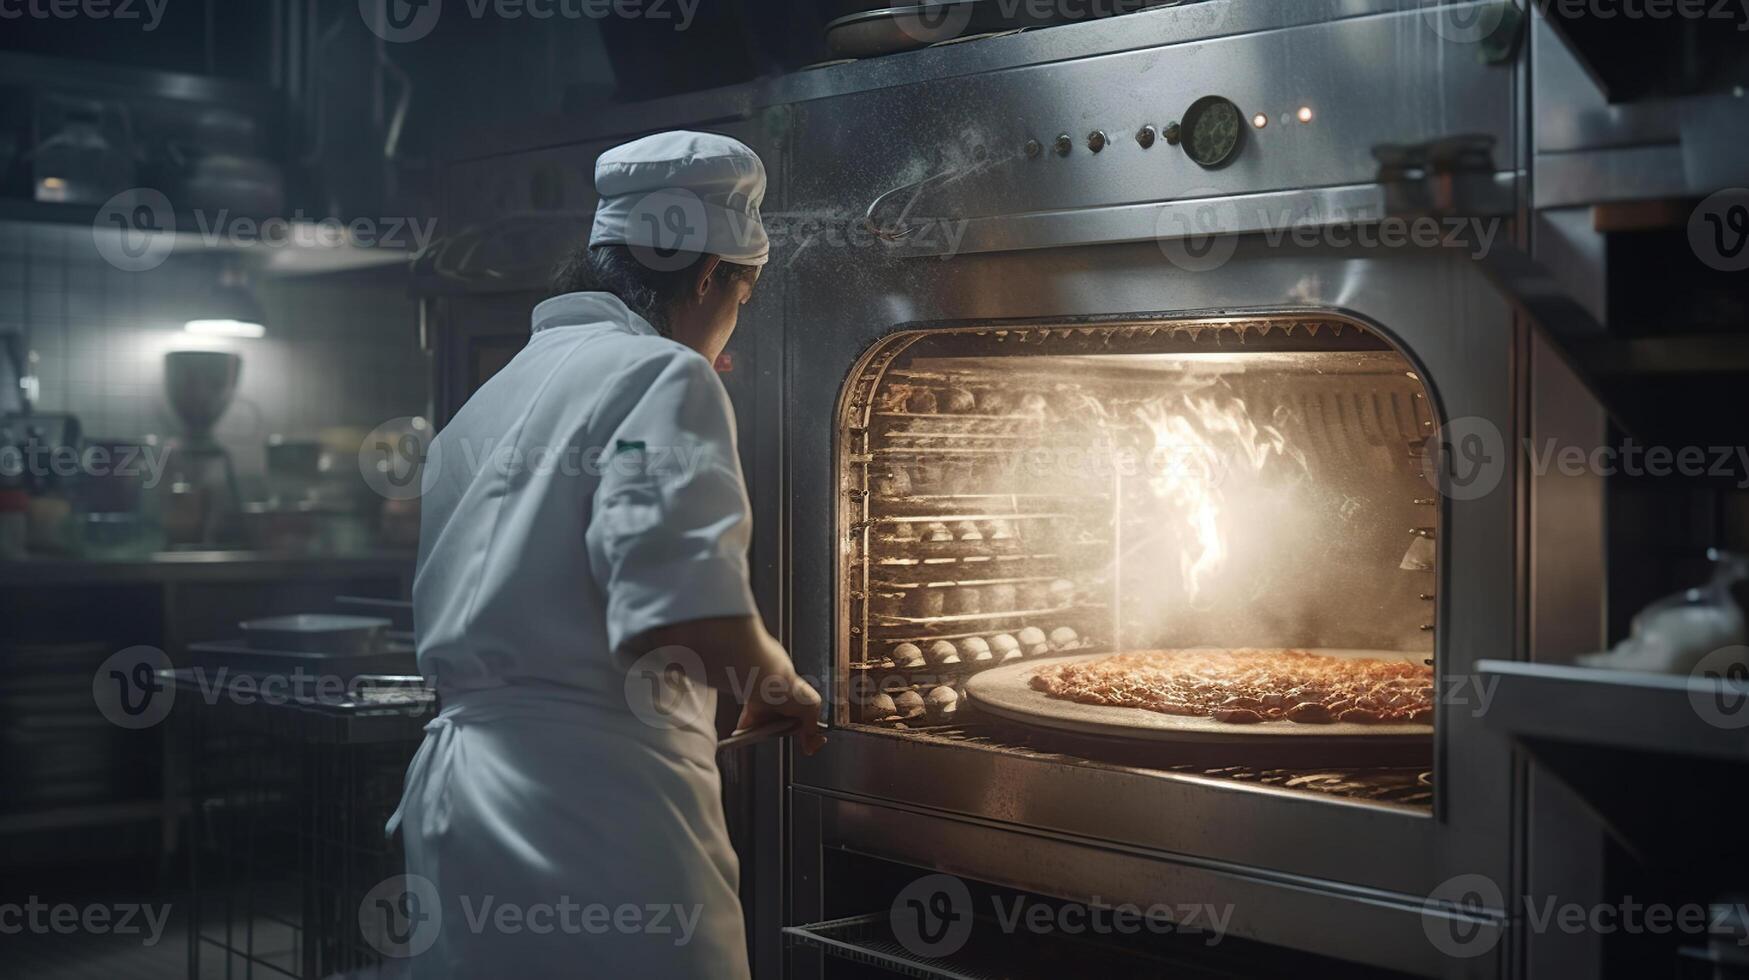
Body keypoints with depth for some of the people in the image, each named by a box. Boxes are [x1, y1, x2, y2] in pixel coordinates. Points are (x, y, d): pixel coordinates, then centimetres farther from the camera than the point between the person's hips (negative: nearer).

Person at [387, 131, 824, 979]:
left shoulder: (485, 402, 16)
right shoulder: (659, 374, -8)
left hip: (456, 812, 8)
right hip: (594, 814, -8)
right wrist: (778, 686, -3)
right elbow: (683, 616, -23)